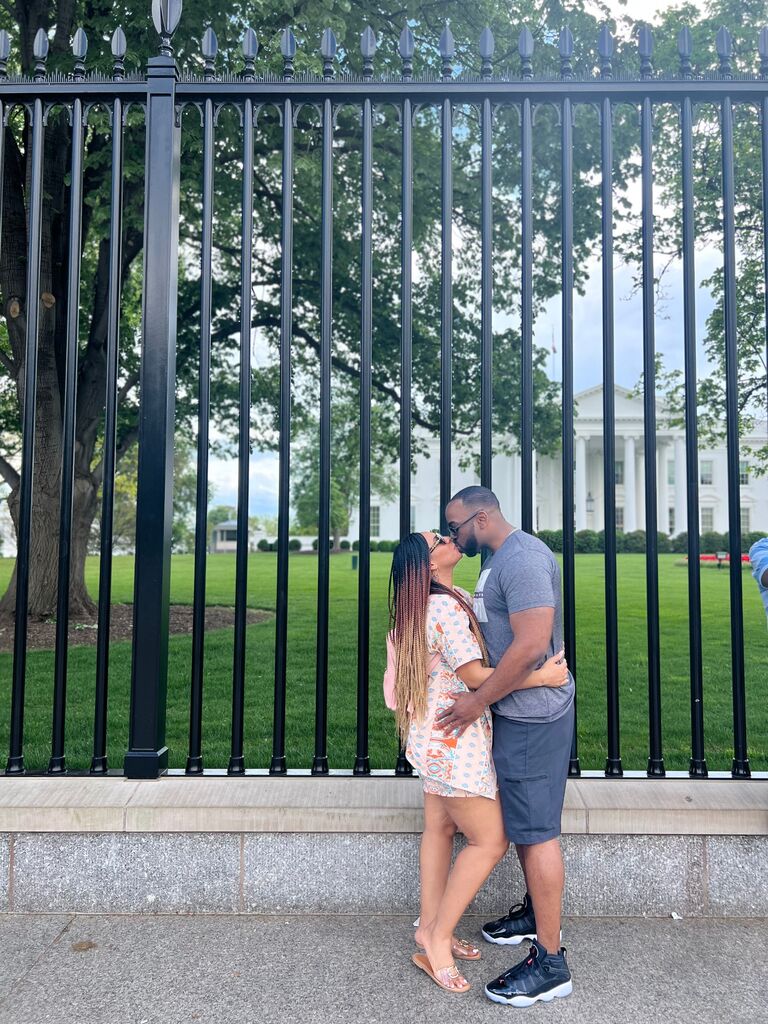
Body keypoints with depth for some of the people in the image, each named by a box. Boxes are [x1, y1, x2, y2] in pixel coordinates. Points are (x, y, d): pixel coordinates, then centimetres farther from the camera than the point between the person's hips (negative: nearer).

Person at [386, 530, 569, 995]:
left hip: (437, 738, 10)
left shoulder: (454, 600, 10)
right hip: (454, 741, -10)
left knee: (440, 829, 17)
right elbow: (477, 676, -22)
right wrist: (542, 676, -19)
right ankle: (438, 942, 8)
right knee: (490, 841, -2)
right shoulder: (446, 608, -22)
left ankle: (430, 928, 29)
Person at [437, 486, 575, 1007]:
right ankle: (537, 913, 40)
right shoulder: (504, 557, 12)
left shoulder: (523, 558, -21)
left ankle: (550, 963, 11)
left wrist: (478, 701, -21)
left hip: (532, 716, -10)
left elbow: (531, 644, -28)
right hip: (518, 711, 10)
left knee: (535, 830, -2)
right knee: (522, 820, 22)